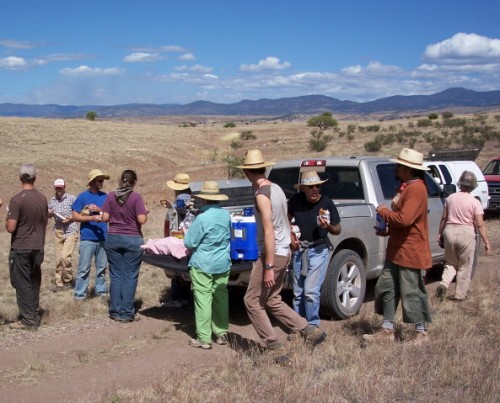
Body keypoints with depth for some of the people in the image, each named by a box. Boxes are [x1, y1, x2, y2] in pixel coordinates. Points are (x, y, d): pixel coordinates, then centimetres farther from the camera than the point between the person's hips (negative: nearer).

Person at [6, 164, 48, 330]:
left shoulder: (17, 200, -16)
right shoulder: (42, 198, 2)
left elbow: (11, 228, -17)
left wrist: (7, 218, 2)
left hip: (20, 248, -6)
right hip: (38, 247, 6)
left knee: (22, 284, 1)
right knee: (34, 283, 14)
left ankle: (28, 320, 2)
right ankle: (35, 316, 20)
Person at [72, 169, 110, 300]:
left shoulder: (104, 196, 9)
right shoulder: (83, 196, -3)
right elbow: (75, 216, -6)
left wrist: (99, 210, -9)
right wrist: (91, 218, -17)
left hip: (103, 238, 4)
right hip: (87, 238, -4)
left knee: (102, 267, 11)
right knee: (84, 268, -2)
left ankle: (101, 291, 21)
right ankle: (80, 294, 4)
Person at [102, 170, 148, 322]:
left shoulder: (111, 196, 0)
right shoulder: (136, 197, -10)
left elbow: (105, 218, 0)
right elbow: (142, 219, -15)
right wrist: (146, 212, 5)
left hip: (113, 238, 3)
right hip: (132, 240, -3)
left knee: (115, 275, 10)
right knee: (130, 277, 3)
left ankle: (115, 311, 14)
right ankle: (127, 313, 6)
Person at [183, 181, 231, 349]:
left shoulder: (202, 218, -18)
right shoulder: (226, 215, 1)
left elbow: (189, 242, -12)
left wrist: (190, 229, 5)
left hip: (203, 266, -6)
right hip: (223, 264, 6)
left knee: (203, 300, -1)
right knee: (221, 298, 14)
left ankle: (204, 338, 0)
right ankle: (221, 333, 22)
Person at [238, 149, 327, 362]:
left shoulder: (262, 195, -18)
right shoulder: (276, 188, 10)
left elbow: (269, 232, -23)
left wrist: (269, 267, -23)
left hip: (272, 254, -9)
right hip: (284, 252, 9)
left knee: (253, 301, 1)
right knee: (272, 301, 17)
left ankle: (275, 348, 2)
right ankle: (310, 332, 16)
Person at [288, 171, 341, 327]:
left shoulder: (327, 203, -11)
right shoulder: (295, 200, -5)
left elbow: (337, 230, -2)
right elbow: (287, 219, 14)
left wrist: (328, 227, -22)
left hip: (318, 251, -4)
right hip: (299, 250, 4)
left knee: (311, 291, -12)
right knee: (298, 293, 12)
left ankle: (313, 325, 5)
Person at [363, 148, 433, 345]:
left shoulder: (416, 189, -20)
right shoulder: (405, 186, 13)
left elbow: (404, 219, -29)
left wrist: (383, 211, -13)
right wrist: (387, 229, 7)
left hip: (410, 252, -10)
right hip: (396, 250, 10)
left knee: (411, 293, 1)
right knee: (386, 288, 13)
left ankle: (421, 332, 17)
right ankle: (387, 330, 22)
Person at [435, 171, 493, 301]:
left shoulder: (451, 198, 3)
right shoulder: (475, 202, -9)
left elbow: (444, 218, 9)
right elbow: (480, 225, -11)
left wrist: (440, 233, 21)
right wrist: (487, 243, -5)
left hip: (449, 231, 4)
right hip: (466, 233, -3)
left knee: (451, 263, 19)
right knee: (464, 267, 11)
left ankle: (443, 284, -4)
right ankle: (460, 295, 15)